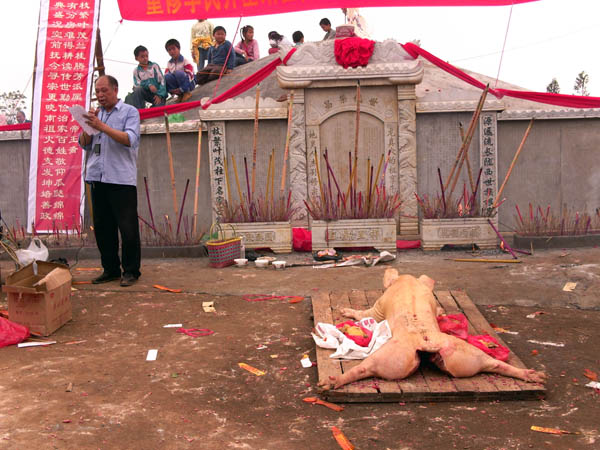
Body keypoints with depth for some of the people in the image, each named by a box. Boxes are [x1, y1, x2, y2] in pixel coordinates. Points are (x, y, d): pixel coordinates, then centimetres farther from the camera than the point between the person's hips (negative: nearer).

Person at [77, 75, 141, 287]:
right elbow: (84, 144, 13)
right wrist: (88, 125, -5)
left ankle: (131, 270, 6)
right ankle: (110, 269, 18)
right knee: (102, 227, 8)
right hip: (97, 178, 6)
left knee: (128, 228, -4)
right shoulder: (96, 114, 18)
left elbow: (130, 140, -14)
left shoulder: (129, 112, 2)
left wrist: (101, 126, -18)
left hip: (122, 179, -6)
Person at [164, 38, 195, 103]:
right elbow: (165, 76, 3)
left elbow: (190, 76, -15)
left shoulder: (185, 61, -7)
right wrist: (172, 90, -14)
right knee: (167, 76, -25)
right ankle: (179, 95, -9)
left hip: (188, 84, -4)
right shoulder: (169, 63, 8)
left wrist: (181, 89, -21)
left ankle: (187, 92, -12)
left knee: (178, 73, -33)